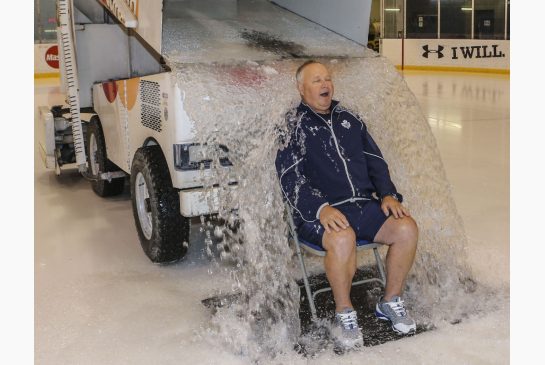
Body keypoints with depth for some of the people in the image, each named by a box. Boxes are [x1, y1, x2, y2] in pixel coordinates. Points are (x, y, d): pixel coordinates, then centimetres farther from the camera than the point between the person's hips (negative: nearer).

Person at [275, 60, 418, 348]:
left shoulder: (348, 119, 19)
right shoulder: (293, 124, 2)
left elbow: (375, 160, 20)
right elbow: (290, 177, -8)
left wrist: (387, 195, 3)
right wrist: (321, 209, -22)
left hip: (365, 205, 5)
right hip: (319, 213, -5)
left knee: (406, 228, -19)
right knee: (342, 239, -37)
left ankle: (390, 302, 2)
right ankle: (344, 314, -13)